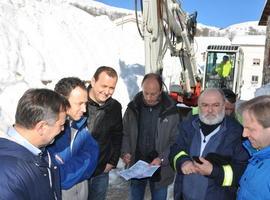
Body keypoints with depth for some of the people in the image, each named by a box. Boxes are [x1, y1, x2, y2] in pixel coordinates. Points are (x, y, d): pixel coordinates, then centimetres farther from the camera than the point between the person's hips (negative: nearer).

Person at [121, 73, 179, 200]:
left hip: (160, 167, -2)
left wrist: (162, 158, -19)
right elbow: (125, 133, 4)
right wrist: (125, 152, -11)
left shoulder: (170, 110, -11)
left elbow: (175, 141, -8)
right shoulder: (133, 107, -3)